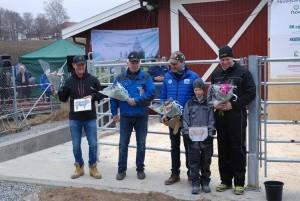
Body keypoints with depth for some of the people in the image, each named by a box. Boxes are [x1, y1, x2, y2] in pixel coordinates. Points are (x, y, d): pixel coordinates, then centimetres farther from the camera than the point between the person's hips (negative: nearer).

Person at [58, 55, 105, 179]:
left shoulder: (92, 79, 0)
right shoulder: (69, 81, 1)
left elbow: (101, 94, 6)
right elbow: (63, 99, 4)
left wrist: (93, 96, -13)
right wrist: (60, 91, -16)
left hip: (90, 118, 0)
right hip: (74, 119, 1)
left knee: (93, 144, 4)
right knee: (76, 145, 8)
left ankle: (93, 167, 19)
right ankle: (79, 167, 23)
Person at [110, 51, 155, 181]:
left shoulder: (146, 77, -1)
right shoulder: (120, 78, 3)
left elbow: (151, 94, -11)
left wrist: (136, 101, -17)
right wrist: (114, 113, -3)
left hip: (141, 116, -1)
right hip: (125, 116, 1)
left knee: (141, 144, 9)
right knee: (123, 144, 6)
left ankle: (140, 169, 23)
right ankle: (121, 169, 19)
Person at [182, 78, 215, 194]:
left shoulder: (209, 104, 6)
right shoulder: (189, 104, 7)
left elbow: (211, 120, 2)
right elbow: (185, 119, 3)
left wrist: (210, 133, -9)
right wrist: (186, 133, -6)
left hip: (206, 137, 0)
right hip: (193, 137, 0)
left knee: (206, 161, 8)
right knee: (194, 161, 2)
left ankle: (205, 182, 20)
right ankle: (195, 183, 11)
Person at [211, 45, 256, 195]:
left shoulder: (243, 72, -2)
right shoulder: (215, 74, 14)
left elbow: (251, 93, -8)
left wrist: (233, 105, -16)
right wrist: (214, 104, -3)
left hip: (237, 116, -5)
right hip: (220, 116, 5)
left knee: (238, 149, 1)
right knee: (223, 149, 10)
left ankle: (239, 182, 11)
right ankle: (225, 180, 21)